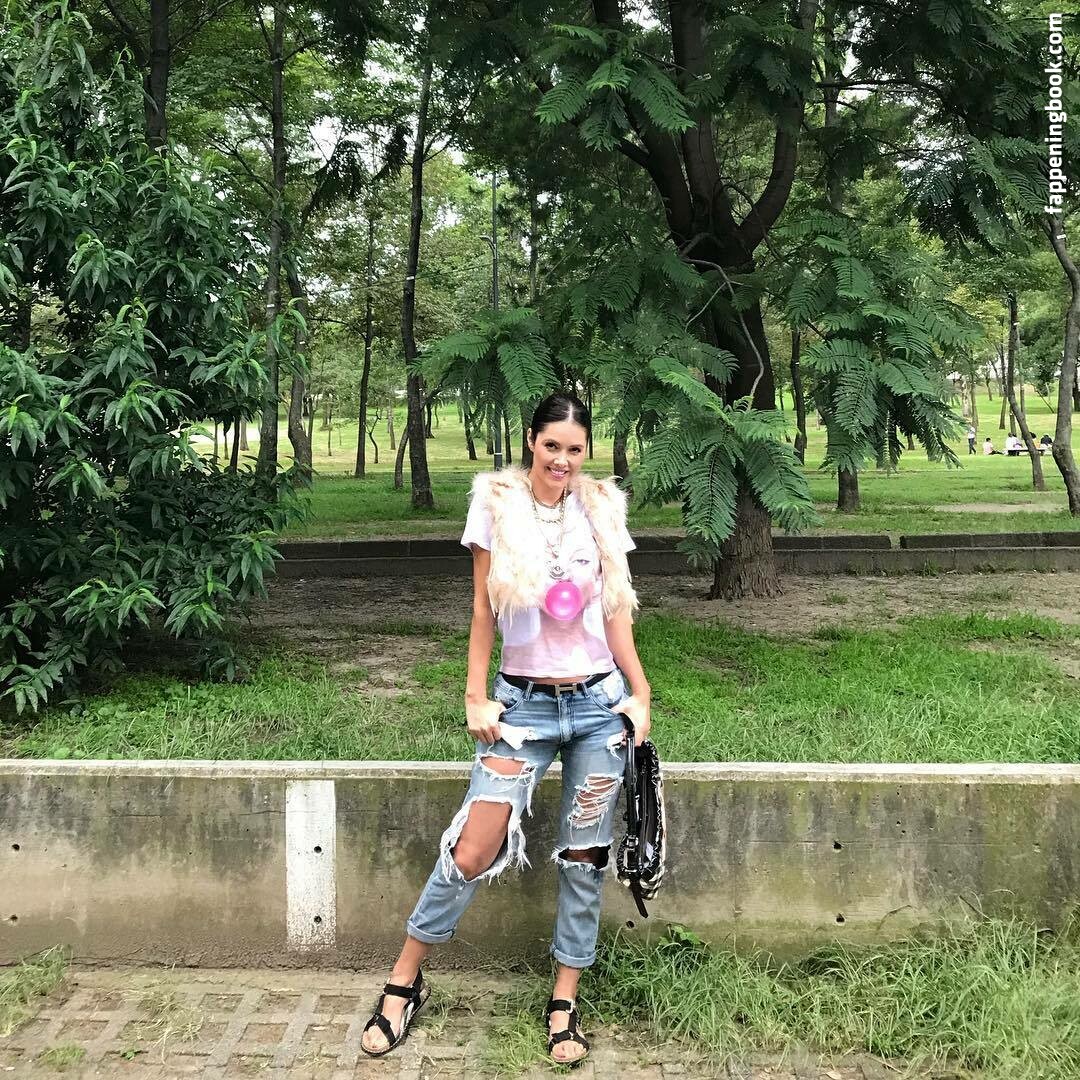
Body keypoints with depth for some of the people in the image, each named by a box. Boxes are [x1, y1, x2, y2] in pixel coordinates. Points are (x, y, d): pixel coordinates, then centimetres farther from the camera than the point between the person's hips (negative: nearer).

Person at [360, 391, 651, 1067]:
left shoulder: (602, 508, 4)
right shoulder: (498, 504, -2)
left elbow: (616, 614, 7)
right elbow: (483, 612, 0)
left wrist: (641, 696, 5)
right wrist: (476, 697, -2)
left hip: (599, 703, 2)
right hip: (523, 704, -2)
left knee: (585, 856, 6)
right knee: (472, 852, -7)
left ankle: (566, 1000, 21)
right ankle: (405, 981, 14)